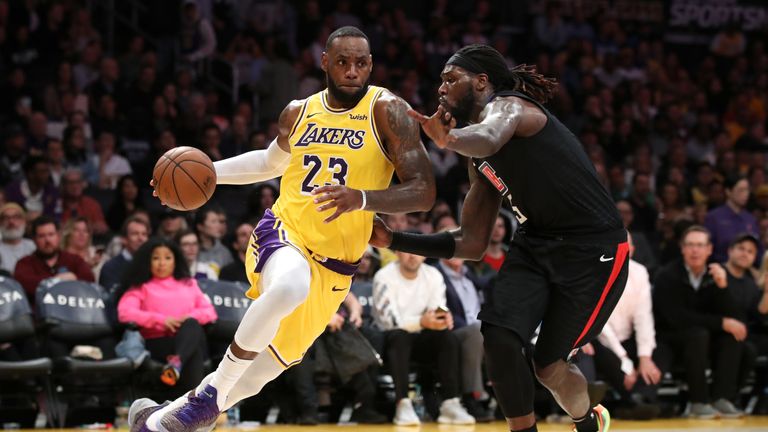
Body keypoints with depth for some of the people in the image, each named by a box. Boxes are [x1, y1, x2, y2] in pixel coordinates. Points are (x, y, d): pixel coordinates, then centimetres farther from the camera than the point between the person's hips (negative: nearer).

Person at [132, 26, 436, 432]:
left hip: (332, 267, 0)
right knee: (290, 285, -39)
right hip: (283, 233, 1)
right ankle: (208, 397, -22)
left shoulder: (387, 111, -8)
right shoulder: (298, 112, 5)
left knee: (252, 378, 6)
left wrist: (361, 198, -32)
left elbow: (424, 192, -15)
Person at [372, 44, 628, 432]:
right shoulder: (481, 163, 15)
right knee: (498, 337, -14)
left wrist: (446, 136, -32)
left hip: (594, 251, -7)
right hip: (536, 243, 8)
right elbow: (472, 244, 17)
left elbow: (488, 140, -41)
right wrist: (394, 240, 13)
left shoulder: (507, 106, -12)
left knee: (549, 365, 1)